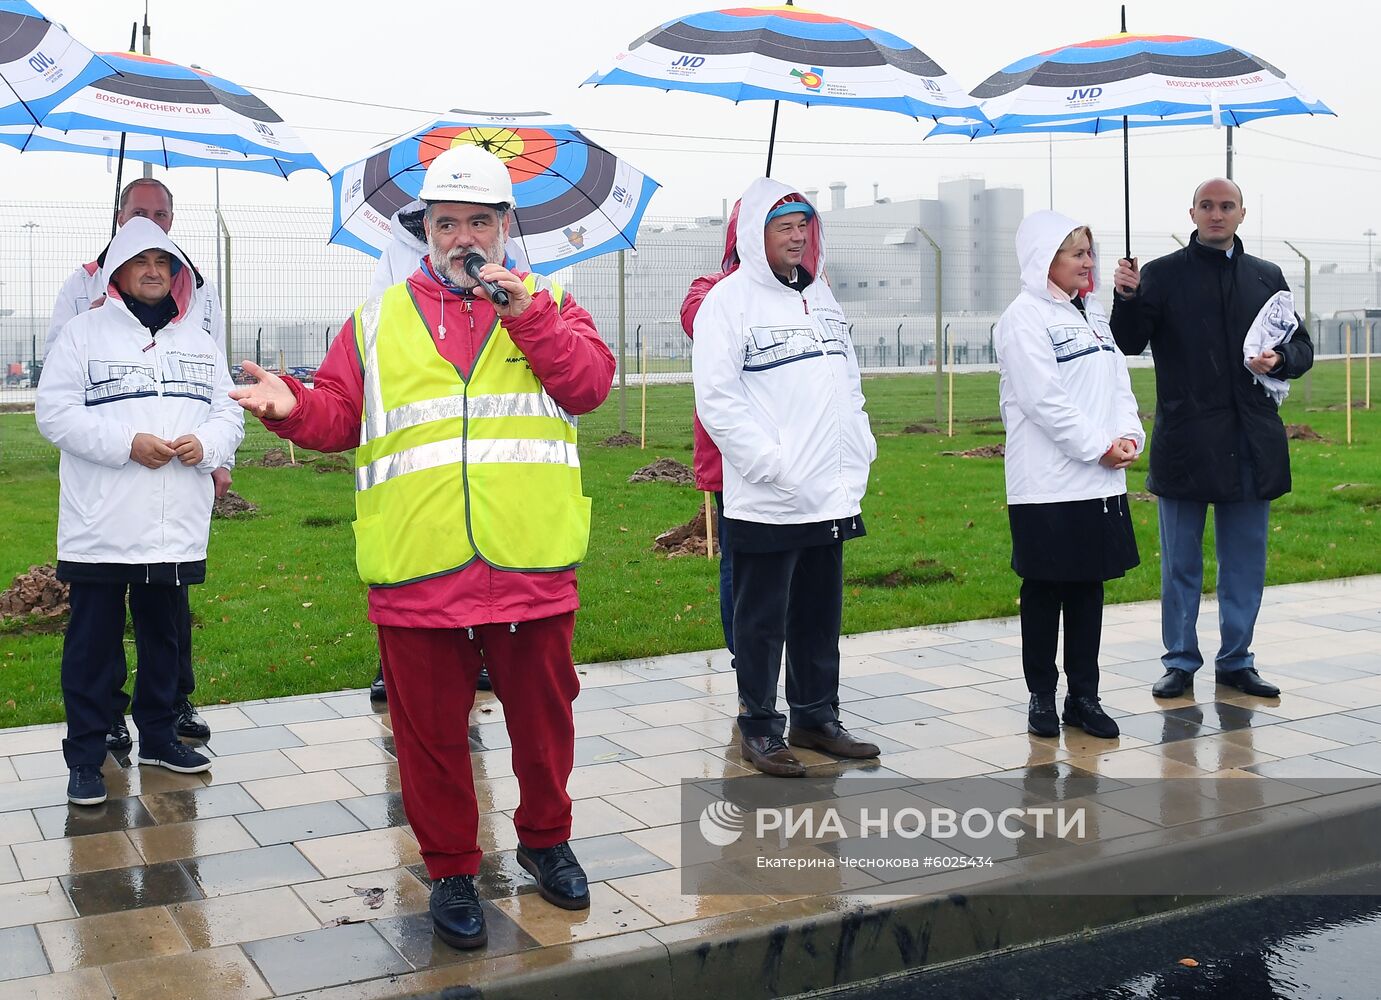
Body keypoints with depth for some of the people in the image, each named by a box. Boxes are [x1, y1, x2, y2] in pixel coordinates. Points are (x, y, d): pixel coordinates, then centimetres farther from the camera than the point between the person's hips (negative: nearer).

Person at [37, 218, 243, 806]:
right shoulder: (84, 333, 0)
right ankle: (85, 757, 11)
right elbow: (55, 412, -8)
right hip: (101, 529, -4)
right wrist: (126, 442, -18)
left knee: (165, 637, 15)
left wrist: (207, 443, -12)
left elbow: (229, 412, 11)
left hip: (178, 529, 4)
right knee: (93, 644, 2)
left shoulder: (200, 341, 14)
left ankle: (158, 735, 30)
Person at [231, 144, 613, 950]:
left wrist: (524, 310, -15)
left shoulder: (548, 305, 9)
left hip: (532, 568, 0)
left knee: (543, 716, 15)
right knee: (432, 731, 9)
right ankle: (452, 869, 27)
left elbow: (590, 384, -7)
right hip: (418, 575, 0)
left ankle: (545, 838, 38)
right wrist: (294, 406, -15)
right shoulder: (379, 323, 10)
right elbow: (338, 417, 6)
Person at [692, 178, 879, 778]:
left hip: (832, 496, 7)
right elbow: (716, 397, -14)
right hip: (765, 500, -7)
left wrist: (859, 452, 9)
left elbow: (850, 383, 22)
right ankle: (759, 729, 15)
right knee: (762, 620, 2)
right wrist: (772, 464, -17)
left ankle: (816, 717, 27)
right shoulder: (729, 300, -7)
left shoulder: (822, 298, 16)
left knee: (820, 615, 15)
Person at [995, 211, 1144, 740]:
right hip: (1048, 484, -7)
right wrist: (1099, 448, -15)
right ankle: (1042, 697, 14)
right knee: (1044, 591, 3)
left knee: (1089, 586, 10)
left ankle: (1084, 696, 19)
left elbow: (1119, 383, 14)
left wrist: (1129, 436, -4)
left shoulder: (1092, 314, 16)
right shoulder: (1024, 318, -9)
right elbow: (1045, 400, -16)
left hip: (1101, 481, 7)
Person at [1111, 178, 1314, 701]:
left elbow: (1302, 349, 13)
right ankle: (1181, 662, 18)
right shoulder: (1161, 274, 1)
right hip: (1185, 442, -3)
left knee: (1245, 561, 11)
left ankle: (1236, 661, 23)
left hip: (1250, 443, 3)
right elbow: (1129, 344, -7)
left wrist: (1279, 359, -9)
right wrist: (1127, 298, -25)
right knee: (1181, 563, 7)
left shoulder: (1267, 277, 10)